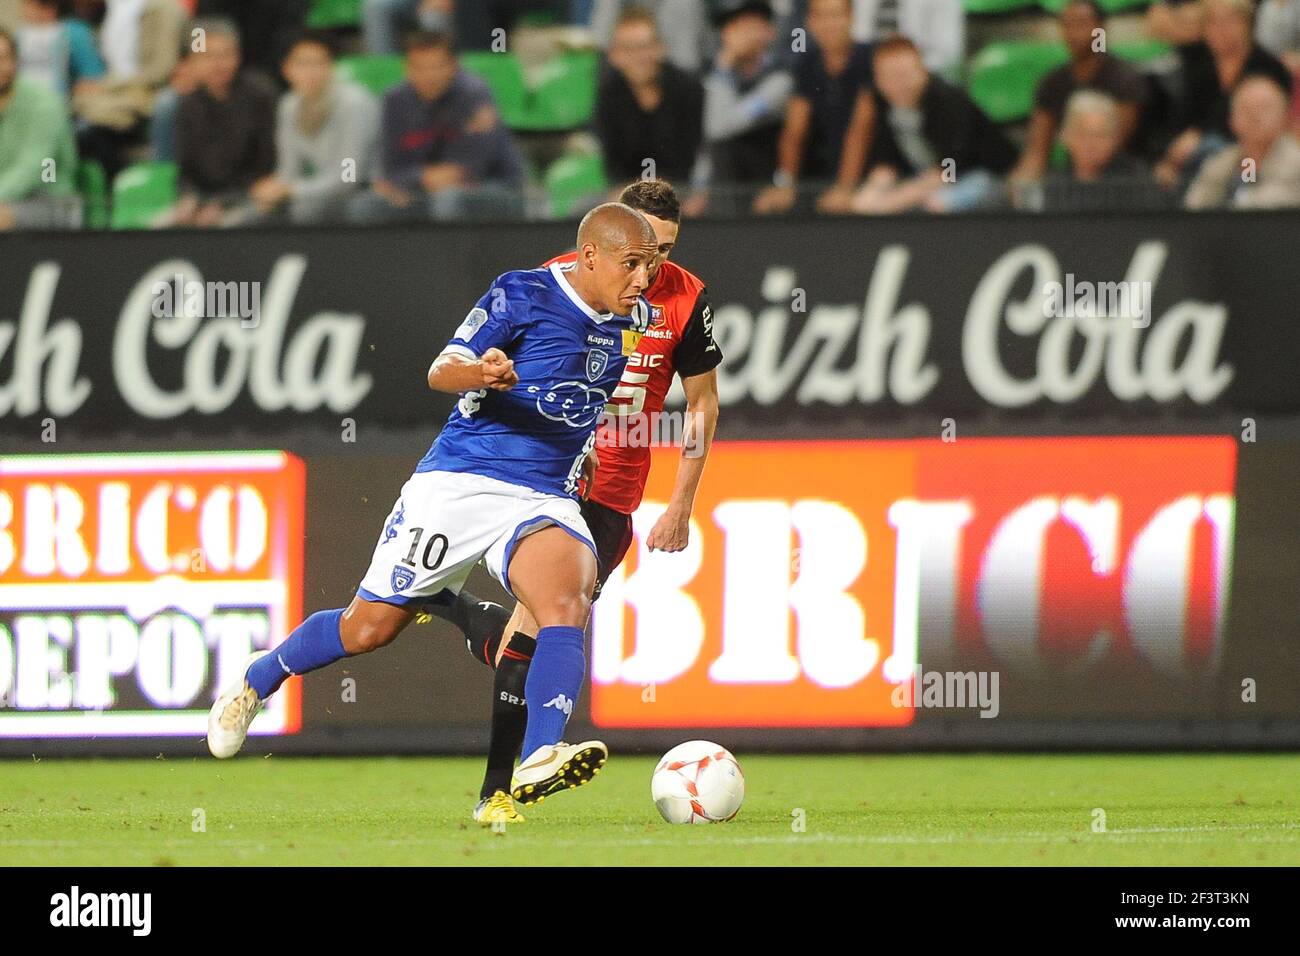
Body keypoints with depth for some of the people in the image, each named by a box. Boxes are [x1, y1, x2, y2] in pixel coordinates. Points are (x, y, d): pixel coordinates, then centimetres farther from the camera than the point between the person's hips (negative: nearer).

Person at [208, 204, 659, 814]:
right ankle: (259, 679, 31)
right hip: (459, 483, -4)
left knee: (567, 605, -29)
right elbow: (441, 371, -13)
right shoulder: (522, 295, -8)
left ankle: (538, 763, -43)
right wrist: (478, 372, -34)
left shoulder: (632, 320, 9)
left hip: (545, 500, 4)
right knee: (369, 628, 2)